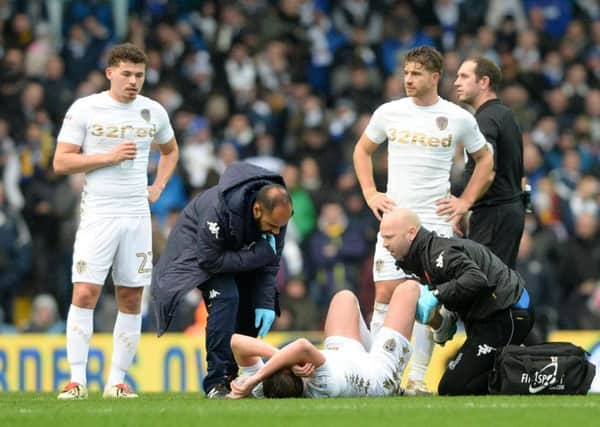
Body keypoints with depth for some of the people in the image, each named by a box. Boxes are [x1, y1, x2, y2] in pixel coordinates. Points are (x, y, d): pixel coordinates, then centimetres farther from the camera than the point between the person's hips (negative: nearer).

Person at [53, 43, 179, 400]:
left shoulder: (154, 112, 8)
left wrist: (158, 188, 13)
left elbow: (170, 150, 28)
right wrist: (109, 157, -14)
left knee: (131, 300, 3)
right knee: (85, 294, -13)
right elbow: (61, 162, -7)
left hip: (137, 215, 4)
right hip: (98, 214, -4)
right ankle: (77, 380, -10)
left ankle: (117, 381, 9)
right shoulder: (84, 109, -4)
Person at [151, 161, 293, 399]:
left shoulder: (276, 213, -21)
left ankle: (231, 376, 7)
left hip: (238, 251, 7)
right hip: (198, 248, -7)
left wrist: (266, 303, -20)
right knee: (226, 297, -27)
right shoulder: (219, 208, -40)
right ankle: (216, 383, -26)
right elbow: (210, 260, -33)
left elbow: (270, 263, -11)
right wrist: (257, 256, -35)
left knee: (254, 303, -6)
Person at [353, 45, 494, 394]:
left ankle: (419, 379, 4)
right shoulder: (389, 113, 4)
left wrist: (466, 202, 5)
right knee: (386, 294, -5)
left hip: (436, 221, -1)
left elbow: (485, 160, 14)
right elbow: (363, 150, 20)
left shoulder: (459, 119, 0)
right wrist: (369, 193, 8)